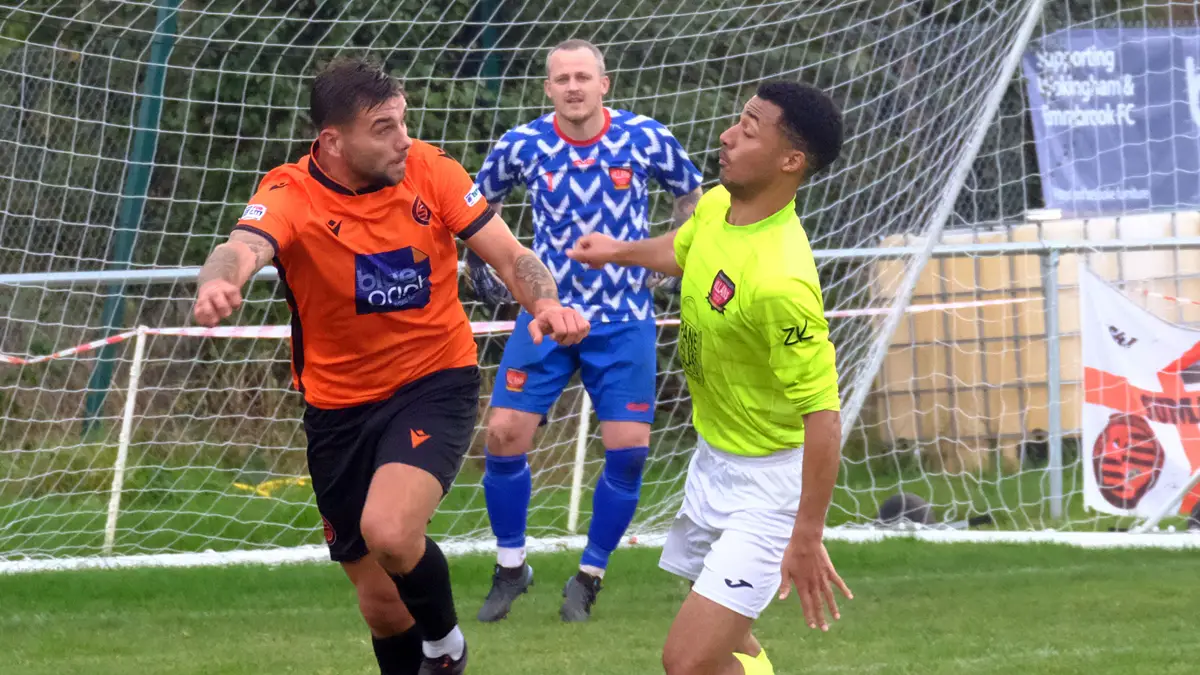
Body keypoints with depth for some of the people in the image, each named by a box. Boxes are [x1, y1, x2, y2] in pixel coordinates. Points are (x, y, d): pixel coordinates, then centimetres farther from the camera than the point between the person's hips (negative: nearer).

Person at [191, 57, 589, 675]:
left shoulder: (429, 171, -10)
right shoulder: (291, 196, -16)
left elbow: (510, 256, -6)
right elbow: (242, 249, -36)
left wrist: (546, 303, -28)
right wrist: (218, 282, -60)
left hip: (434, 387, -1)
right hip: (339, 409, 1)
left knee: (389, 531, -28)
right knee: (381, 604, 8)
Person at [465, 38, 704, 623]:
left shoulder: (644, 140, -8)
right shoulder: (523, 146, -6)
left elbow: (692, 194, 11)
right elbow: (482, 198, 16)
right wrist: (480, 262, 10)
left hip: (624, 322, 0)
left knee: (628, 449, -7)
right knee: (505, 434, -9)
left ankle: (589, 577, 11)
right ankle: (510, 568, 11)